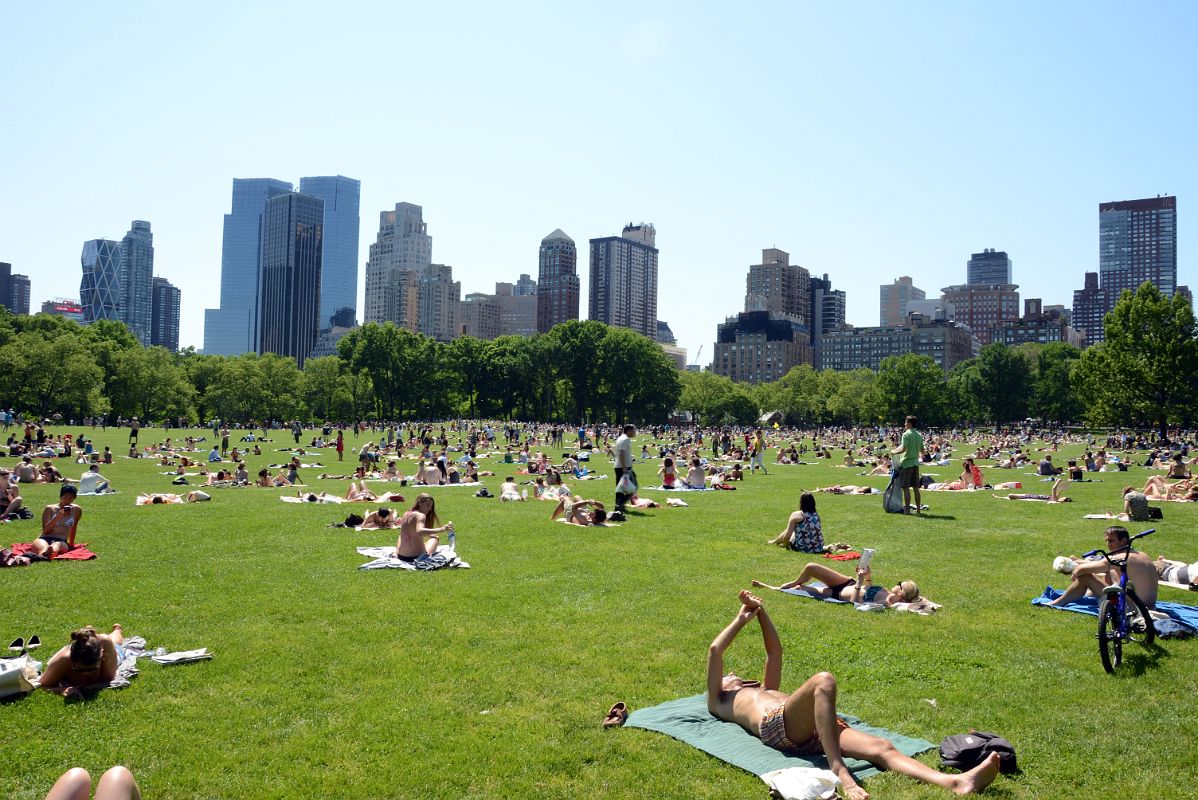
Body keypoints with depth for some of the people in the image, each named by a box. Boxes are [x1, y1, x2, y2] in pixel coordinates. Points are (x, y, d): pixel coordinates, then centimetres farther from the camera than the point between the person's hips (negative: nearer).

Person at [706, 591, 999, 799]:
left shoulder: (762, 691, 44)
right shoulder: (719, 702, 27)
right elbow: (715, 650, 17)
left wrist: (761, 612, 33)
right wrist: (742, 619, 27)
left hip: (812, 732, 6)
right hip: (776, 724, -6)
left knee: (881, 747, -20)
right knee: (823, 681, -33)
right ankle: (838, 769, -39)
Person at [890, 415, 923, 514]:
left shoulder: (906, 434, -12)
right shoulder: (919, 435, 11)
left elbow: (903, 449, -22)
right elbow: (922, 451, 18)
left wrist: (894, 452, -6)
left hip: (906, 463, -7)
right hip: (915, 463, 7)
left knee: (906, 488, -4)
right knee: (916, 488, 11)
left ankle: (907, 509, -4)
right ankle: (918, 509, 14)